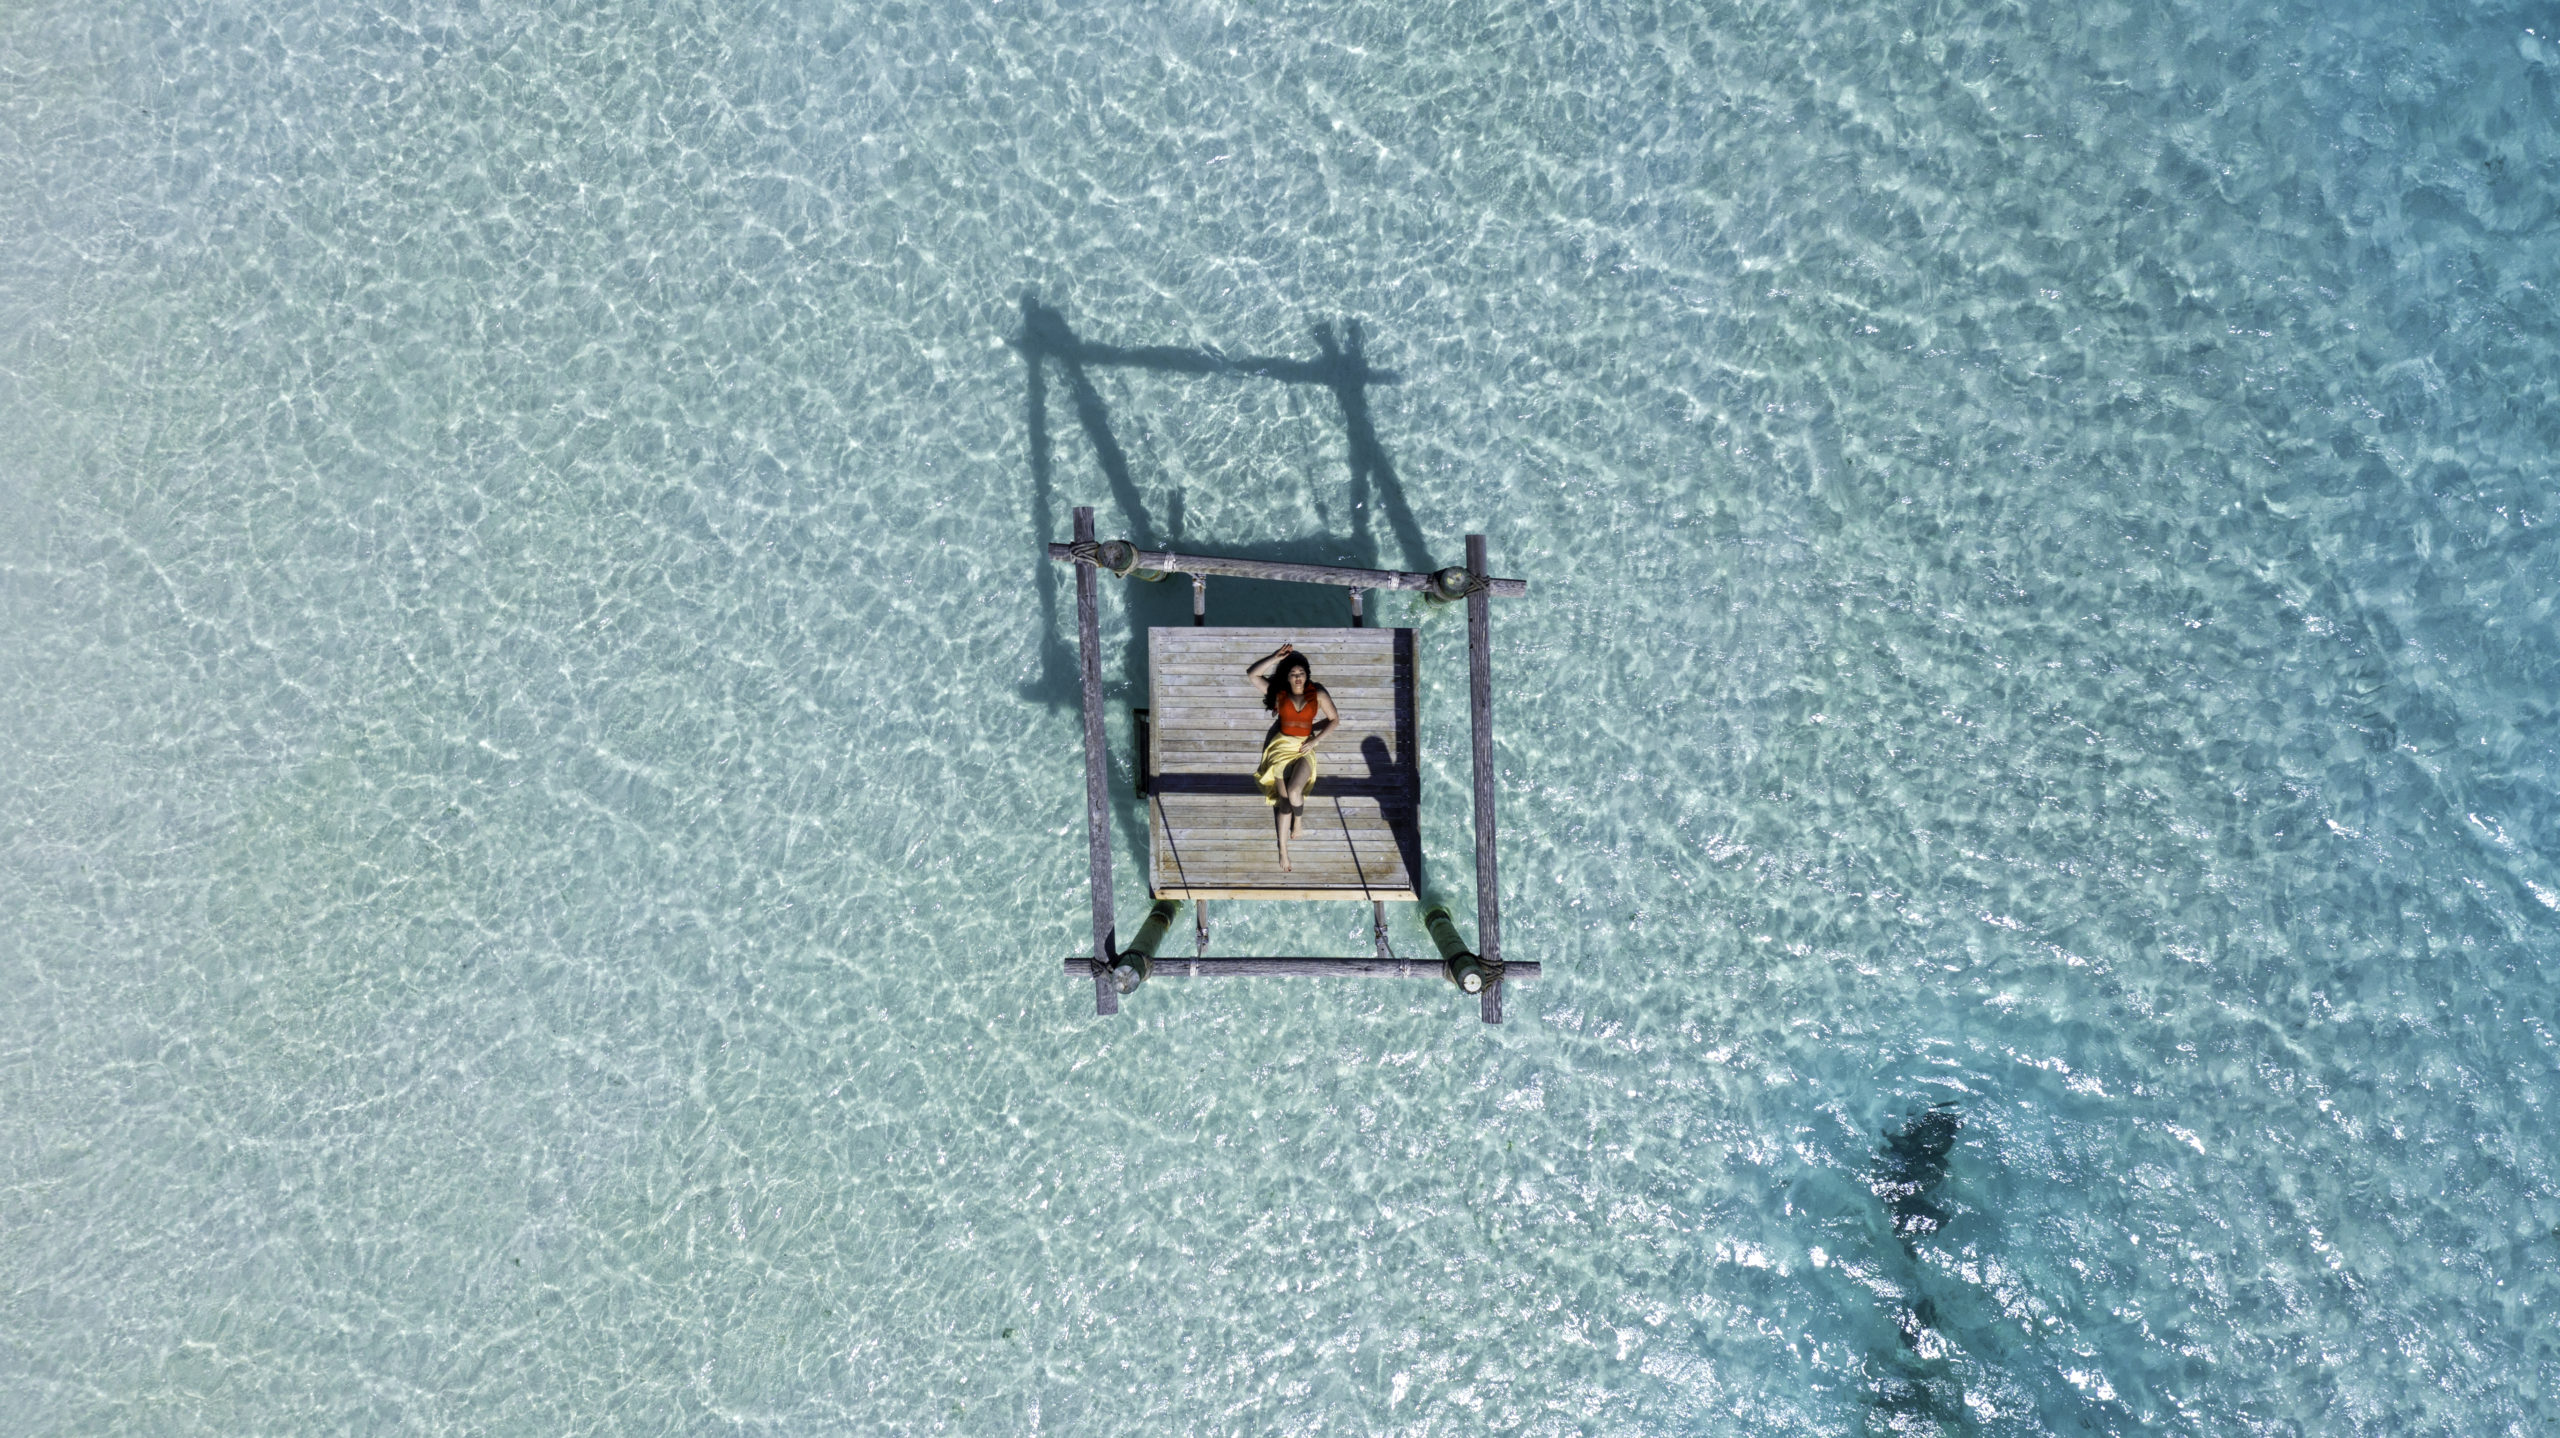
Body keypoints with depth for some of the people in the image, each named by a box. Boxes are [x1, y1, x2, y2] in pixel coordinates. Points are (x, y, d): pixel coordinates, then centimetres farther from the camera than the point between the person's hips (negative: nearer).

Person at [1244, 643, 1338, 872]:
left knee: (1293, 792, -25)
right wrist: (1276, 657, -15)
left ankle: (1298, 821, 10)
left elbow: (1334, 719, 6)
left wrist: (1315, 740, -5)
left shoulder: (1318, 694, -1)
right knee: (1283, 799, -8)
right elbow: (1252, 674, -9)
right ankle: (1283, 849, 3)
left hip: (1304, 750, 0)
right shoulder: (1278, 693, -1)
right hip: (1281, 747, 1)